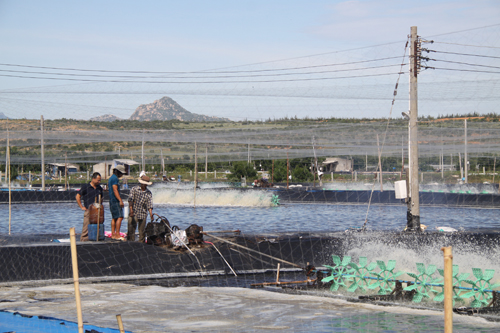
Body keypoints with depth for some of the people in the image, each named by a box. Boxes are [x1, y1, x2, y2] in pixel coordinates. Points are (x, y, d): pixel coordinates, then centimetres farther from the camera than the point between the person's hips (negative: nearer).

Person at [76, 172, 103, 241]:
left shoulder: (99, 188, 15)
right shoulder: (86, 187, -3)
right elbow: (78, 197, -2)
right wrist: (81, 207, -4)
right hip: (88, 211, -6)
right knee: (86, 228, -8)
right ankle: (83, 241, -5)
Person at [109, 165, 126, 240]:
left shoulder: (111, 178, 20)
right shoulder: (115, 178, -11)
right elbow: (115, 190, -19)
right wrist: (120, 200, -23)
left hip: (111, 200, 11)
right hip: (115, 200, -11)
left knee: (114, 218, 10)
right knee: (120, 217, -13)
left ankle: (113, 234, 9)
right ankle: (117, 234, -19)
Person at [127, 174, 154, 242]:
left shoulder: (149, 193, 5)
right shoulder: (134, 189, 1)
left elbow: (150, 205, 1)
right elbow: (130, 200, -8)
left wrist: (151, 215, -12)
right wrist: (131, 210, -21)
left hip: (143, 214, 2)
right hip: (133, 214, -2)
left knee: (142, 231, 4)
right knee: (131, 230, -7)